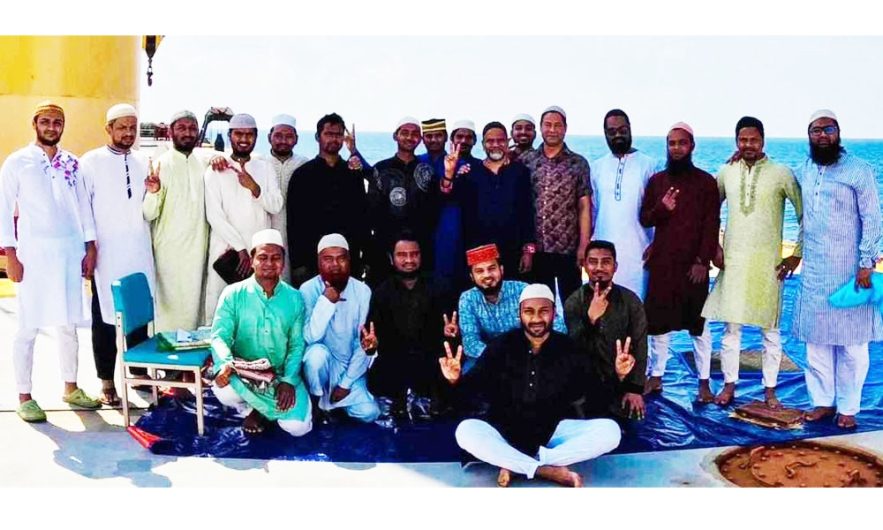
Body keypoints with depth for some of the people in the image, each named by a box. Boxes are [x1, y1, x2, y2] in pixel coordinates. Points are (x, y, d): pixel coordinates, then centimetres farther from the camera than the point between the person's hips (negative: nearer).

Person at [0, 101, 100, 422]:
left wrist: (90, 247, 7)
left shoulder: (71, 163, 9)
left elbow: (83, 205, 12)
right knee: (28, 327, 1)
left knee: (68, 324, 11)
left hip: (70, 250, 4)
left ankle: (70, 388, 23)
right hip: (33, 251, -3)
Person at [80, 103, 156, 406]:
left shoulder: (144, 163, 12)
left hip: (140, 253, 3)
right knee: (105, 316, 2)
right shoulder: (91, 162, 1)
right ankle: (106, 381, 11)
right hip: (107, 253, -3)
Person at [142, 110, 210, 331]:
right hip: (169, 249, -4)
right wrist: (153, 193, -29)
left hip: (198, 247, 4)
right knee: (170, 304, -2)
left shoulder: (204, 163, 7)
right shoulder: (159, 165, -4)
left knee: (195, 301, 8)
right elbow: (149, 214, -7)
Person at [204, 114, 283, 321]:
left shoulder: (265, 167, 11)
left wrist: (254, 187, -16)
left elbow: (276, 206, 2)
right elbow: (214, 216, -6)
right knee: (219, 308, -3)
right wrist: (240, 248, -12)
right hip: (226, 251, -2)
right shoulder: (216, 170, 2)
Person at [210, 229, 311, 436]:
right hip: (242, 372, -1)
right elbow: (219, 336, -12)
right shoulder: (233, 294, -5)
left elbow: (297, 345, -2)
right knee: (224, 391, -36)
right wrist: (224, 363, -34)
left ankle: (262, 409, 17)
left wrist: (288, 380, -17)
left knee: (298, 427, -19)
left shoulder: (294, 298, -1)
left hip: (281, 374, 1)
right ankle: (250, 410, 3)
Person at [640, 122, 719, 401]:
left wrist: (703, 260, -12)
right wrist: (661, 208, -11)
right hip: (661, 262, 3)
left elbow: (712, 224, -4)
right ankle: (656, 376, 18)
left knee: (698, 322, 2)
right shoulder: (656, 180, 10)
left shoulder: (706, 181, 1)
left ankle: (704, 381, 9)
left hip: (693, 263, -3)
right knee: (658, 321, 7)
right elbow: (644, 219, 10)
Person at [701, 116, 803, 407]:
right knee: (731, 326, 6)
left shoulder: (781, 173, -4)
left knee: (770, 328, 5)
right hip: (732, 261, 3)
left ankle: (769, 389, 16)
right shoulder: (727, 172, 5)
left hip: (767, 263, -2)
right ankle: (729, 385, 17)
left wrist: (798, 254, -5)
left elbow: (806, 214, -2)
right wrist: (713, 245, 7)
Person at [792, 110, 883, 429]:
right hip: (813, 273, 4)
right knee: (816, 340, 8)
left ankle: (848, 407, 12)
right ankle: (822, 401, 19)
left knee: (851, 342, 2)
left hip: (850, 270, -4)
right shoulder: (802, 173, 8)